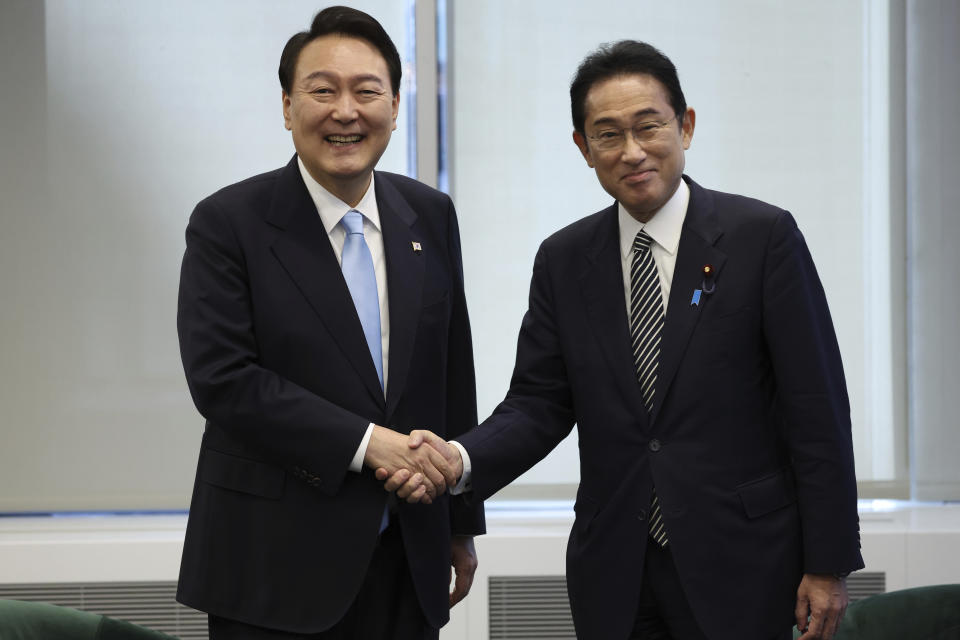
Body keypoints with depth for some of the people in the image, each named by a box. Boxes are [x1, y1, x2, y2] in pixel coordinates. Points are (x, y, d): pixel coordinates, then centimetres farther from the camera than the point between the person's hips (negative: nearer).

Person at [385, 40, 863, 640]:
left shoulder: (763, 236, -6)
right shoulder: (563, 260, 7)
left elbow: (817, 409, -7)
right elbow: (540, 403, 6)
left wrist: (828, 565, -9)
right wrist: (462, 459, -15)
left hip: (738, 567, -3)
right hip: (614, 575, 4)